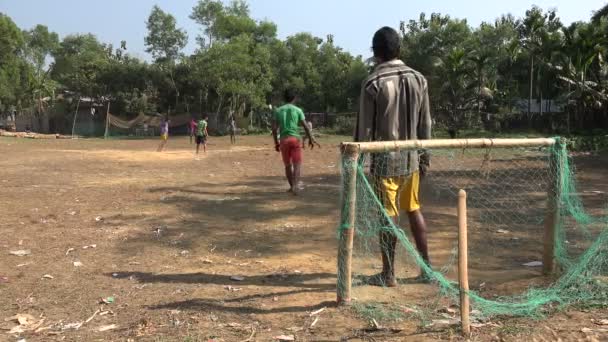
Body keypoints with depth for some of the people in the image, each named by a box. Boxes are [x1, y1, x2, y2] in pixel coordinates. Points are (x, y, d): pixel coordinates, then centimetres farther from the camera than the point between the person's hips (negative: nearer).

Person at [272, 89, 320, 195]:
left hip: (283, 140, 3)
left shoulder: (278, 110, 7)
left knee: (288, 165, 15)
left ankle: (292, 186, 25)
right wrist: (311, 139, 8)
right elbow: (305, 126, -1)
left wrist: (276, 142, 9)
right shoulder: (297, 110, 2)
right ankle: (295, 186, -24)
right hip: (295, 139, -3)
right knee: (297, 164, -5)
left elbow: (274, 128, 2)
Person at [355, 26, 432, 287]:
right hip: (411, 158, 5)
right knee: (414, 210, 16)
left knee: (389, 215, 2)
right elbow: (425, 124, 8)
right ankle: (426, 266, 22)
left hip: (385, 160, -4)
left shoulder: (373, 83, -9)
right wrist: (424, 156, 16)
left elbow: (365, 128, -8)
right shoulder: (418, 79, 5)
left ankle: (388, 274, 12)